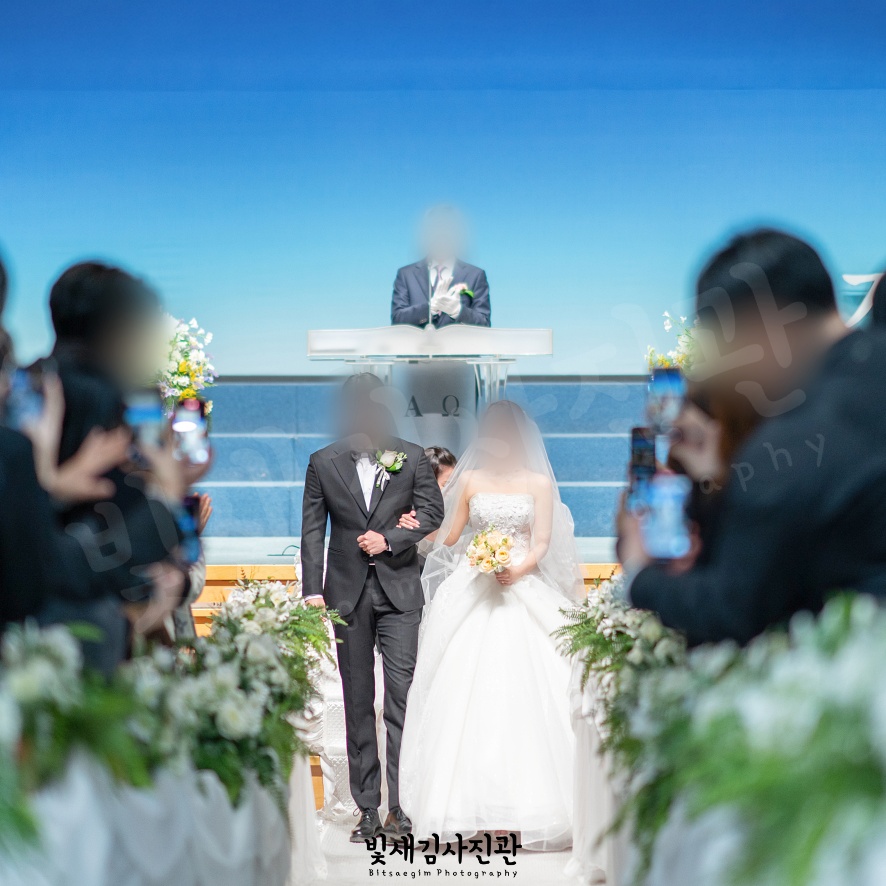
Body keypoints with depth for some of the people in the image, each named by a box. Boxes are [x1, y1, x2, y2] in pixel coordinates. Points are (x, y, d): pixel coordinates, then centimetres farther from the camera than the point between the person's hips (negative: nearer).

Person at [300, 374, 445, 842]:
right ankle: (367, 808, 12)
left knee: (402, 694, -8)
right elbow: (312, 530, 3)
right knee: (358, 702, 6)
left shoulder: (412, 457, 3)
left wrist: (390, 538, -11)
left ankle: (400, 805, -3)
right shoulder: (322, 463, 4)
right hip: (348, 593, 1)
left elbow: (432, 511, 4)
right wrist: (312, 591, -3)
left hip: (399, 591, -1)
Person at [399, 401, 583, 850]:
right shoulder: (470, 479, 11)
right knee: (468, 694, -5)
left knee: (524, 693, -7)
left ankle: (524, 807, -4)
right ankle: (474, 805, -2)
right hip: (473, 594, 1)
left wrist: (519, 569, -16)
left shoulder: (538, 483, 7)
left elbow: (543, 542, 1)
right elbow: (450, 536, 12)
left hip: (524, 590, -1)